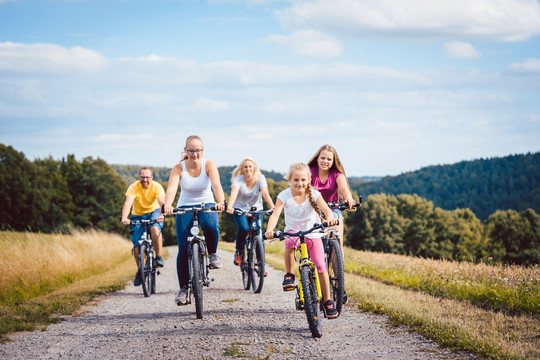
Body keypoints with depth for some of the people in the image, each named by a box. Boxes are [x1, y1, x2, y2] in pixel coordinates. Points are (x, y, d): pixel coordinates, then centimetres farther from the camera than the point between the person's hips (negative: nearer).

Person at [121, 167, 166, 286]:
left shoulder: (156, 186, -20)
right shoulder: (134, 187, -21)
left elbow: (162, 201, -35)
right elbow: (128, 203, -35)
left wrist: (162, 215, -56)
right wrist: (124, 218, -53)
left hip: (153, 212, -1)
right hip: (138, 215, 1)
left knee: (155, 229, -35)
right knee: (137, 245, -10)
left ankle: (158, 257, -15)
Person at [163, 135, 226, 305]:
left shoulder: (208, 165, -13)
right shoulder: (179, 168, -13)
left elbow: (216, 185, -29)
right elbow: (171, 188, -29)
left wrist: (221, 202, -49)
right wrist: (167, 205, -50)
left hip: (206, 205, -1)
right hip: (185, 207, 1)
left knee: (211, 226, -36)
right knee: (183, 248, -10)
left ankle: (213, 254, -6)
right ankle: (183, 288, 1)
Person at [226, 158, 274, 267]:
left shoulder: (260, 179, -11)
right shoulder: (238, 180, -15)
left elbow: (265, 193, -26)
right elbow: (234, 193, -32)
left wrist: (272, 207, -44)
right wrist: (229, 207, -51)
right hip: (239, 209, -1)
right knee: (244, 228, -28)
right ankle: (238, 252, -2)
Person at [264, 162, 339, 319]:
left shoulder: (313, 194, -12)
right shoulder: (284, 196, -13)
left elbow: (325, 208, -26)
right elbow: (275, 214, -25)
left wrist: (330, 217, -50)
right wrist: (270, 229, -44)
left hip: (312, 232, 0)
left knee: (320, 266, -10)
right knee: (289, 245, -36)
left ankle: (327, 300, 5)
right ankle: (289, 275, -11)